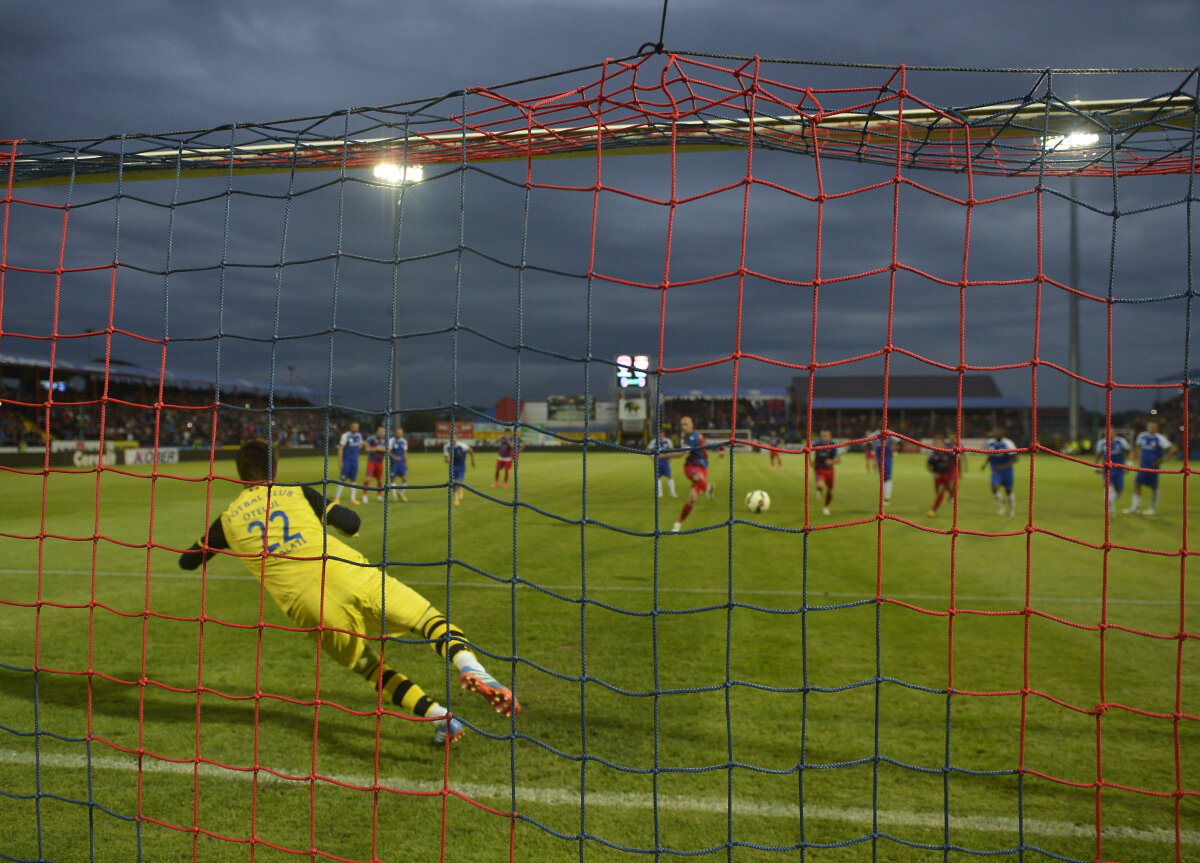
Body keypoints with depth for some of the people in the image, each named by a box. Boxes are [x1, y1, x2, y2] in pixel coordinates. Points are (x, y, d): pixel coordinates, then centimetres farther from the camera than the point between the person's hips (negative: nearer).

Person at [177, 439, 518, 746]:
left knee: (369, 667, 22)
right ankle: (468, 665, -26)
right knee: (428, 618, 6)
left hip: (315, 612, 1)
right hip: (353, 578, -1)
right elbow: (352, 523, 9)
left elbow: (188, 560, 32)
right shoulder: (297, 493, 15)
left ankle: (438, 716, 6)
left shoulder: (229, 520, 18)